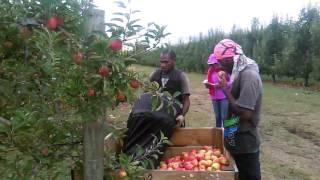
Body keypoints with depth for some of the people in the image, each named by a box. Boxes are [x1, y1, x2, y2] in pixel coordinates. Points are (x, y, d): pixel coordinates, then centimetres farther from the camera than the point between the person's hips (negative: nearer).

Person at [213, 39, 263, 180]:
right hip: (238, 141, 9)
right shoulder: (241, 72, 7)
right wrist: (225, 86, 1)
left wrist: (225, 88, -21)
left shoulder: (249, 75, -22)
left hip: (245, 145, -9)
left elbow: (245, 113, -27)